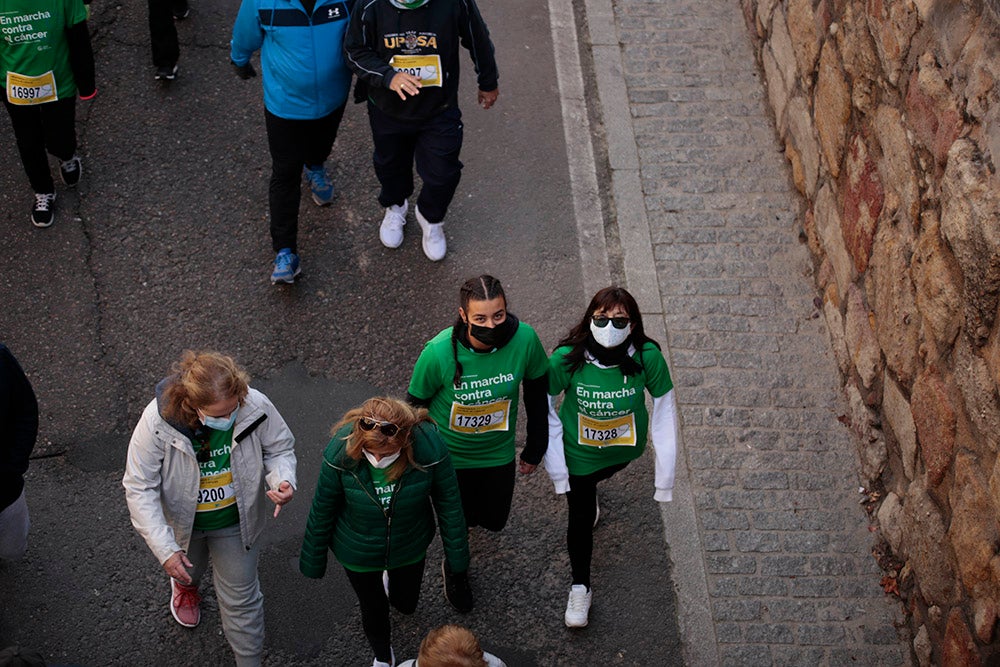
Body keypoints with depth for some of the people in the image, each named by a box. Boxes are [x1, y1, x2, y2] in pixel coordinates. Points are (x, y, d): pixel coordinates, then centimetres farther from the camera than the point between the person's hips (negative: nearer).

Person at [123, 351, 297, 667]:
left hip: (235, 521, 0)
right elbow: (140, 488, -27)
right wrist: (165, 549, -30)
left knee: (241, 596, 18)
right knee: (188, 568, 35)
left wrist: (283, 480, -35)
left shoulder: (255, 407, -33)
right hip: (182, 521, 0)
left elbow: (279, 449, -12)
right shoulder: (158, 420, -37)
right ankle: (185, 586, 74)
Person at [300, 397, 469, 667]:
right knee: (374, 609, 22)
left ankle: (391, 581, 63)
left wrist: (457, 555, -3)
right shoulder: (341, 451, -33)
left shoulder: (429, 446, -34)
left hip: (409, 546, 1)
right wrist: (313, 562, -2)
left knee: (406, 603, 26)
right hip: (358, 551, -1)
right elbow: (322, 510, -15)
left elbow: (448, 502, -15)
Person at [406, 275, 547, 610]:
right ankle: (454, 569, 54)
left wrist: (534, 449, 4)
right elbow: (416, 404, -13)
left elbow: (536, 391, -7)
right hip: (449, 453, -2)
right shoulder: (439, 352, -32)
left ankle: (471, 511, 61)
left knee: (494, 520, 23)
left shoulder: (524, 339, -27)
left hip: (498, 453, 2)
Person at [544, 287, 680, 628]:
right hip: (578, 452, -1)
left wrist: (665, 477, -14)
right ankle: (580, 587, 37)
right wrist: (556, 467, -11)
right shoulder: (567, 358, -32)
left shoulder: (648, 357, -30)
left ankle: (587, 491, 72)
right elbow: (544, 406, -15)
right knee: (580, 517, 12)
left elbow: (665, 410, -17)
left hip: (625, 447, 1)